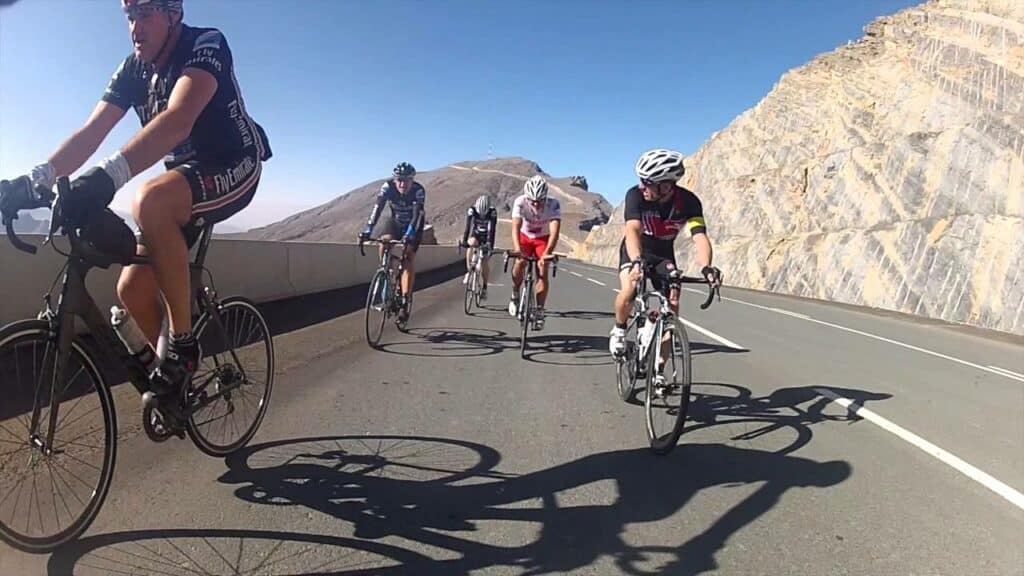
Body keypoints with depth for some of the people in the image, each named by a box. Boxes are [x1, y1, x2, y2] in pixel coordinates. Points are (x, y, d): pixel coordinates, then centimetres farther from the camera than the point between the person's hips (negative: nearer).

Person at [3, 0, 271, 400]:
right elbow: (91, 132, -5)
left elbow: (178, 120, -35)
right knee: (132, 288, -4)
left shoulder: (206, 45, -17)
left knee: (150, 200, -37)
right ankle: (180, 369, 19)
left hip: (232, 170, -7)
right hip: (185, 177, 7)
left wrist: (110, 174, -47)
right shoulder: (132, 70, 4)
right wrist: (38, 177, -21)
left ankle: (183, 345, -24)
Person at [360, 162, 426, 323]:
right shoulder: (388, 187, -25)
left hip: (414, 226, -3)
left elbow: (417, 214, -39)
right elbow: (377, 208, -33)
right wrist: (367, 230, -46)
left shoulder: (418, 191, -30)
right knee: (384, 244, -26)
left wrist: (409, 234, -55)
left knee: (408, 261, -16)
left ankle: (404, 304, -15)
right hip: (395, 222, 3)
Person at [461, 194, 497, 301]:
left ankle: (484, 288, 2)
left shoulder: (492, 212, -27)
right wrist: (464, 241, -39)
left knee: (485, 261, -11)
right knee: (471, 243, -33)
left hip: (486, 237, -1)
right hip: (475, 234, 1)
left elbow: (492, 230, -34)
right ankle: (469, 271, -19)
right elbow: (468, 227, -28)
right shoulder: (472, 210, -23)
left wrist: (490, 244, -44)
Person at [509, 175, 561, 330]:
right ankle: (515, 295, 0)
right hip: (525, 236, 0)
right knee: (520, 262, -25)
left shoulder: (553, 205, -31)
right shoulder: (520, 202, -30)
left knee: (543, 271, -15)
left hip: (543, 239, 0)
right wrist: (517, 248, -58)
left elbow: (554, 231, -40)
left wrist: (547, 253, -55)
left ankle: (539, 311, -5)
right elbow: (516, 227, -41)